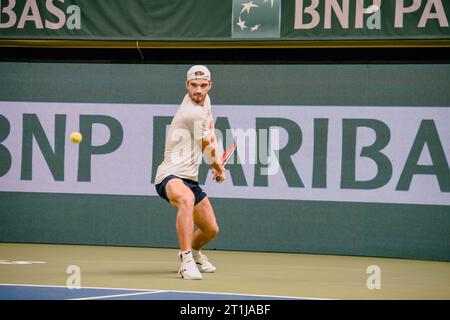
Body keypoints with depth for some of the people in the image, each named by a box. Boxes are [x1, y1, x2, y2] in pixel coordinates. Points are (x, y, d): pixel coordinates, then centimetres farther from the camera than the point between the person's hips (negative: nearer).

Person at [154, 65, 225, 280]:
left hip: (190, 179, 10)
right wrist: (218, 166, 16)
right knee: (187, 199, -43)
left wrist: (216, 162, 16)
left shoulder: (205, 100, 9)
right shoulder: (194, 113, -19)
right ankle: (187, 262, -49)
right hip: (171, 176, -10)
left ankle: (193, 251, 52)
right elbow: (208, 149, -3)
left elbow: (211, 131, 28)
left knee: (211, 230, 18)